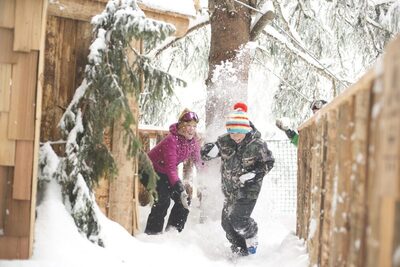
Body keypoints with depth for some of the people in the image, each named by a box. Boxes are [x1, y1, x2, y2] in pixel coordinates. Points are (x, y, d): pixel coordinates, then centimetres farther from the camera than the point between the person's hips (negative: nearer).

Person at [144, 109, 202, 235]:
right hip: (152, 169, -8)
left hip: (165, 172, 8)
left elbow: (197, 160, 5)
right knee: (163, 200, -22)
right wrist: (180, 190, -40)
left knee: (184, 200, -2)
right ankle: (152, 233, -15)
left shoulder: (193, 140, -9)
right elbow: (171, 168, -36)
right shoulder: (171, 140, -31)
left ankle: (173, 230, 5)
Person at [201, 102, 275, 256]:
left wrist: (254, 174, -20)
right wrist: (209, 150, -19)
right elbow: (205, 153, 4)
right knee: (227, 222, 5)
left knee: (238, 219, -17)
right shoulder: (224, 141, -5)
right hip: (230, 189, 5)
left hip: (248, 188, -5)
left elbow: (268, 163, -5)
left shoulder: (257, 144, -15)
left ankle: (251, 238, 15)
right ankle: (241, 250, 23)